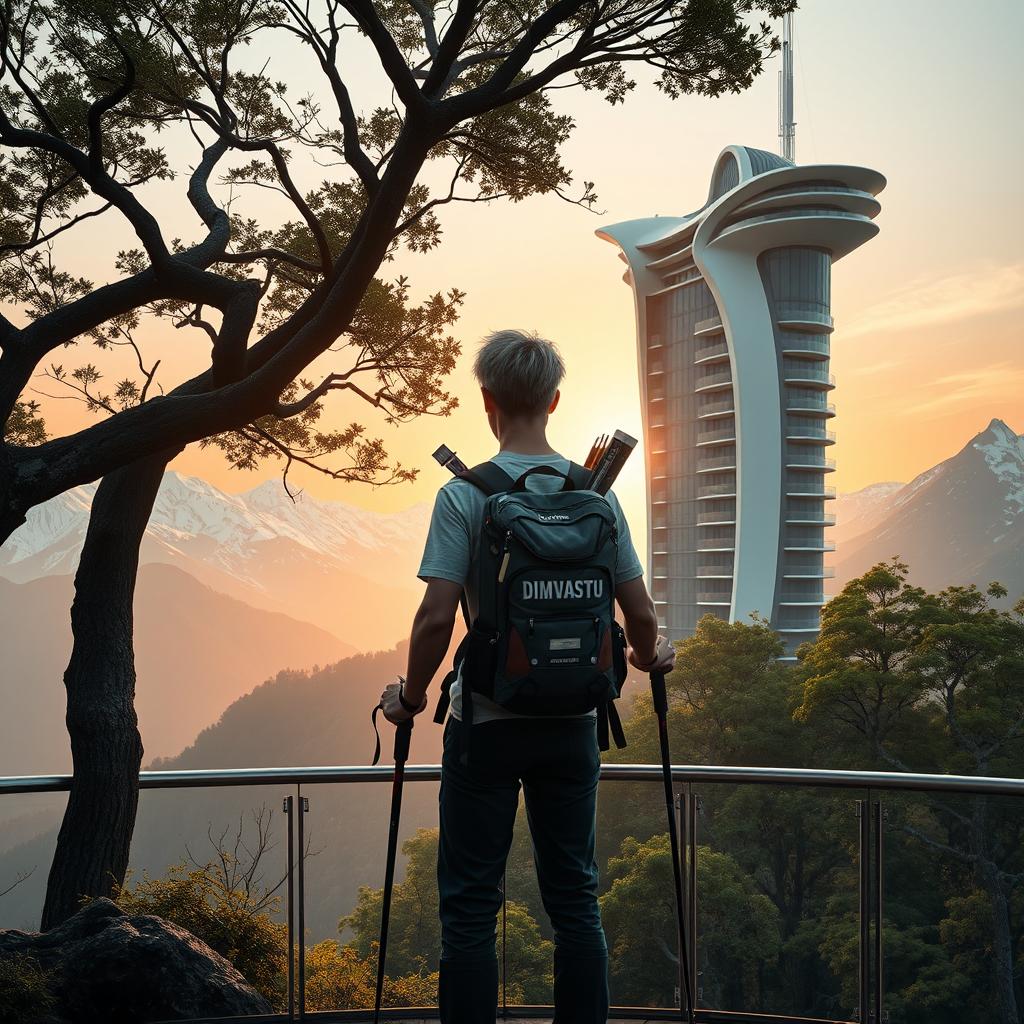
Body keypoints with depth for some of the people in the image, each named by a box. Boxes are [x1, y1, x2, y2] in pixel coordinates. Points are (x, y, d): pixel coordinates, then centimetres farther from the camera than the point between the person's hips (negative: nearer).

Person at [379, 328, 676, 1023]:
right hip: (572, 724, 4)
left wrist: (411, 697, 1)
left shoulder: (465, 495, -10)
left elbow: (437, 616, -15)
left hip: (487, 724, -3)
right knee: (575, 900, 13)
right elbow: (640, 614, 2)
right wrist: (650, 656, 23)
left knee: (471, 907, 6)